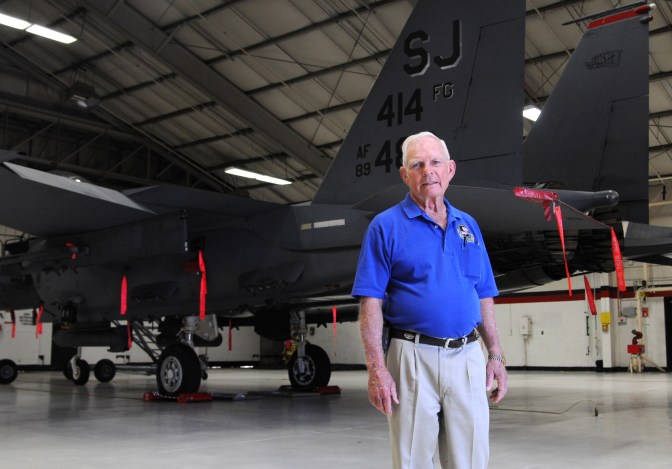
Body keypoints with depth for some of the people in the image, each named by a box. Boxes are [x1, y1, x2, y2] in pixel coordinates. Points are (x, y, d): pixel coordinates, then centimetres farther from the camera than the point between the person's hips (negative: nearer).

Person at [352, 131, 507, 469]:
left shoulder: (468, 225, 14)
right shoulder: (386, 226, -1)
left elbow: (484, 297, 16)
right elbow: (371, 302, -7)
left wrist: (495, 355, 9)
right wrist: (377, 369, -14)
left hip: (467, 357, 4)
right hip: (413, 358, -4)